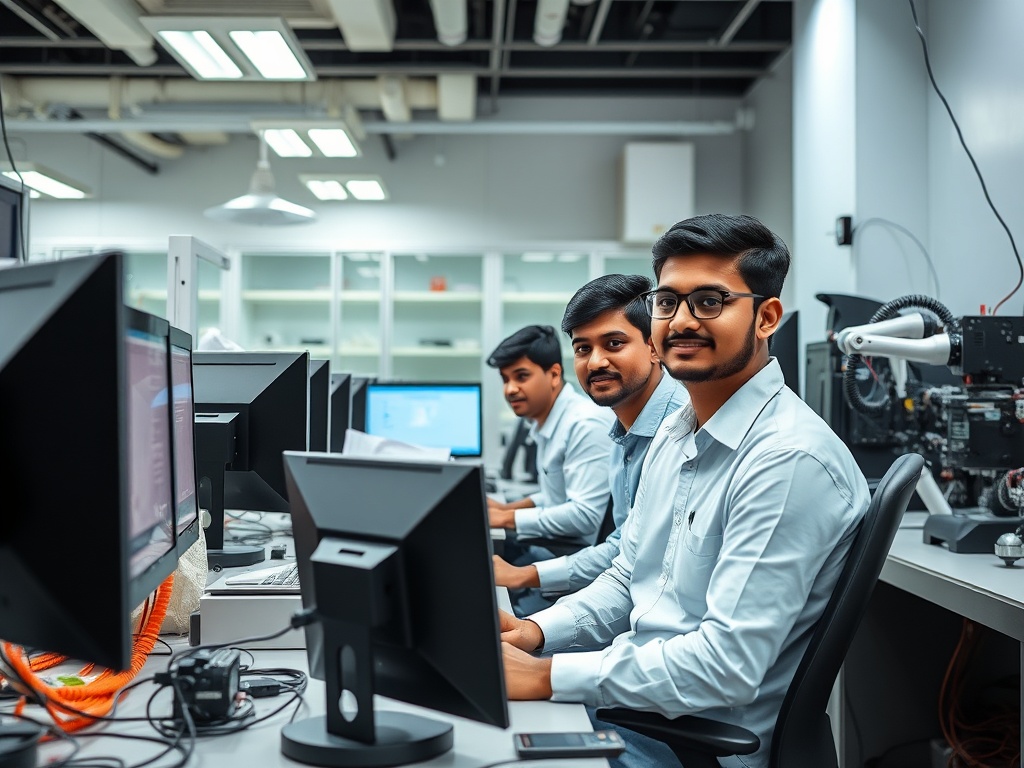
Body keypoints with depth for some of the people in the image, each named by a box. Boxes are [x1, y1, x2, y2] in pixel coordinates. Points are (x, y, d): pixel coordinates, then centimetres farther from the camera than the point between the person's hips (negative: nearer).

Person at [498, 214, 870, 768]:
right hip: (633, 703, 8)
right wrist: (538, 631, -3)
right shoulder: (675, 433, 8)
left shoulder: (790, 461, -22)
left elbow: (729, 665, -26)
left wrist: (545, 676, -26)